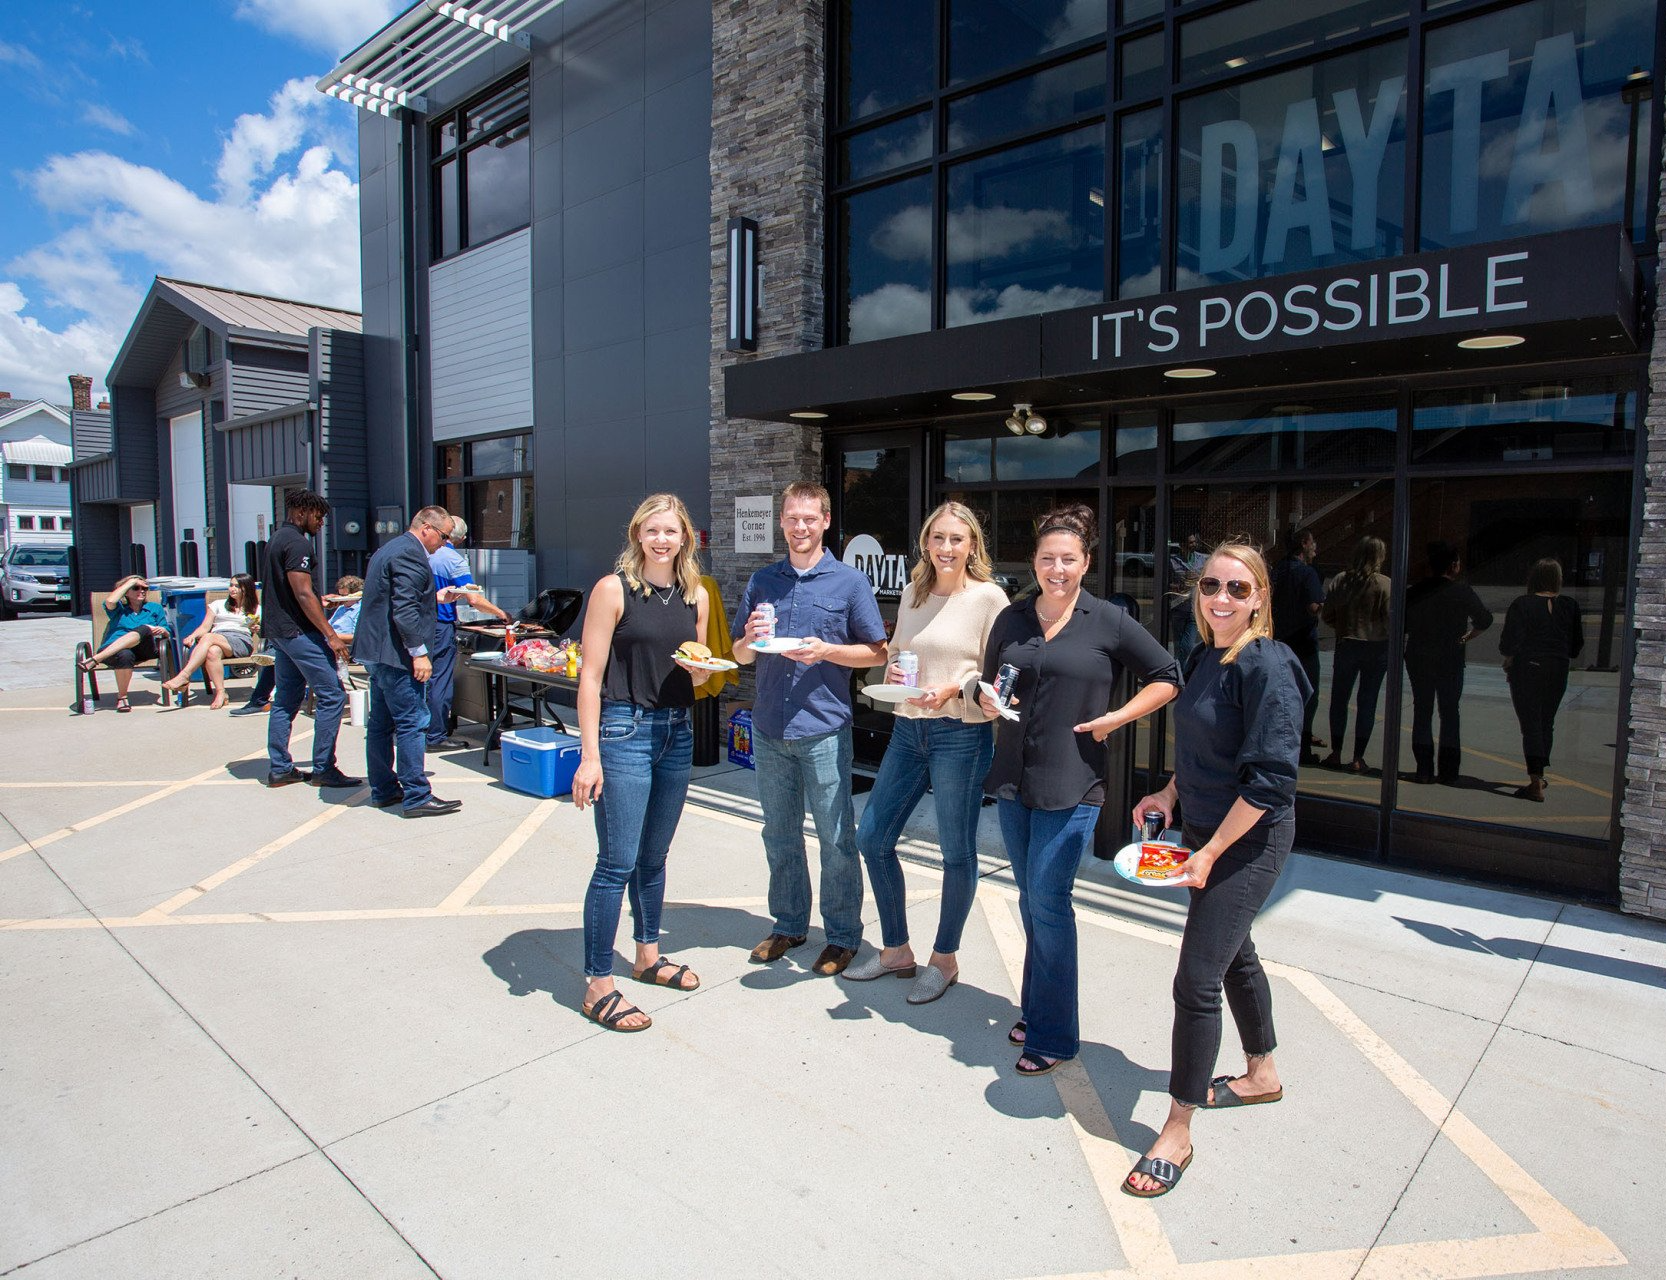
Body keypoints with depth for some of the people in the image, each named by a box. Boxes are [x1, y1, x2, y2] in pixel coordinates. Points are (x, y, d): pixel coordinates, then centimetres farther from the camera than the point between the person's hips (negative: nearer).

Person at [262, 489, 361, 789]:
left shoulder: (277, 539, 16)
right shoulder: (296, 543, -15)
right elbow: (303, 594, -20)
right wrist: (331, 635, -20)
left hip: (279, 630, 11)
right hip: (300, 631, -11)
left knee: (285, 699, 13)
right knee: (332, 696, -6)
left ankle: (279, 768, 17)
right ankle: (323, 769, -2)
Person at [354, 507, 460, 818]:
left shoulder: (390, 548, 18)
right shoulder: (410, 554, -15)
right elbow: (404, 608, -22)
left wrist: (436, 598, 23)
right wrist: (419, 652, -21)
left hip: (375, 651, 11)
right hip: (394, 653, -11)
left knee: (381, 722, 15)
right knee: (412, 722, -7)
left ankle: (383, 790, 23)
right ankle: (416, 797, -4)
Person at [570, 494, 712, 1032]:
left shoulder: (696, 595, 9)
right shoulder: (614, 589, -7)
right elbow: (591, 676, -10)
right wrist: (589, 756, -15)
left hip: (678, 732, 6)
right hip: (624, 729, -5)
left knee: (654, 856, 17)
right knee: (617, 862, -4)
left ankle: (648, 955, 34)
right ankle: (598, 986, 7)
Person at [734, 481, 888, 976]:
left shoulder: (849, 582, 0)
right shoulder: (762, 581, 10)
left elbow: (878, 652, 0)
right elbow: (740, 655, 15)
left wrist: (826, 651, -15)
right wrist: (752, 639, -8)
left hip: (824, 730, -4)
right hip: (769, 730, 4)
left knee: (836, 839, 3)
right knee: (779, 835, 15)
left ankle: (843, 935, 18)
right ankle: (789, 924, 31)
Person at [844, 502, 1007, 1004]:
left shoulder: (988, 597, -8)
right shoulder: (913, 595, 9)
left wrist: (955, 689, -23)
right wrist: (892, 671, -3)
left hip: (961, 735, -6)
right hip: (907, 730, 7)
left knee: (957, 850, 5)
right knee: (872, 837, 10)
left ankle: (944, 960, 26)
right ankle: (896, 951, 28)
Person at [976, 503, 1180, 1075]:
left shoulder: (1109, 621, -5)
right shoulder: (1011, 619, 7)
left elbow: (1167, 678, 1)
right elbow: (988, 682, 18)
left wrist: (1114, 718, -8)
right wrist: (987, 701, -4)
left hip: (1071, 786, -5)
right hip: (1012, 778, 5)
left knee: (1048, 902, -5)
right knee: (1030, 899, 15)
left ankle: (1054, 1034, 9)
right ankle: (1036, 1008, 30)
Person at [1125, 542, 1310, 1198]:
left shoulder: (1266, 666, -20)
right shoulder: (1204, 657, 6)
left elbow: (1270, 778, -23)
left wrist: (1211, 852, -21)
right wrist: (1171, 793, 9)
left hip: (1247, 841, -9)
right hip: (1205, 830, 9)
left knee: (1196, 979, -6)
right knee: (1233, 954, 23)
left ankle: (1176, 1135, 7)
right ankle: (1262, 1075, 46)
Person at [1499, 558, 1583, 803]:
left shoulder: (1522, 604, -11)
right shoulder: (1569, 606, 1)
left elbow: (1509, 642, -14)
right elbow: (1577, 645, 6)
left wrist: (1509, 657, 6)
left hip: (1527, 670, -4)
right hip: (1558, 670, 4)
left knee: (1530, 725, -3)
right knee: (1547, 723, 18)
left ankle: (1536, 785, -9)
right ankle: (1539, 775, 29)